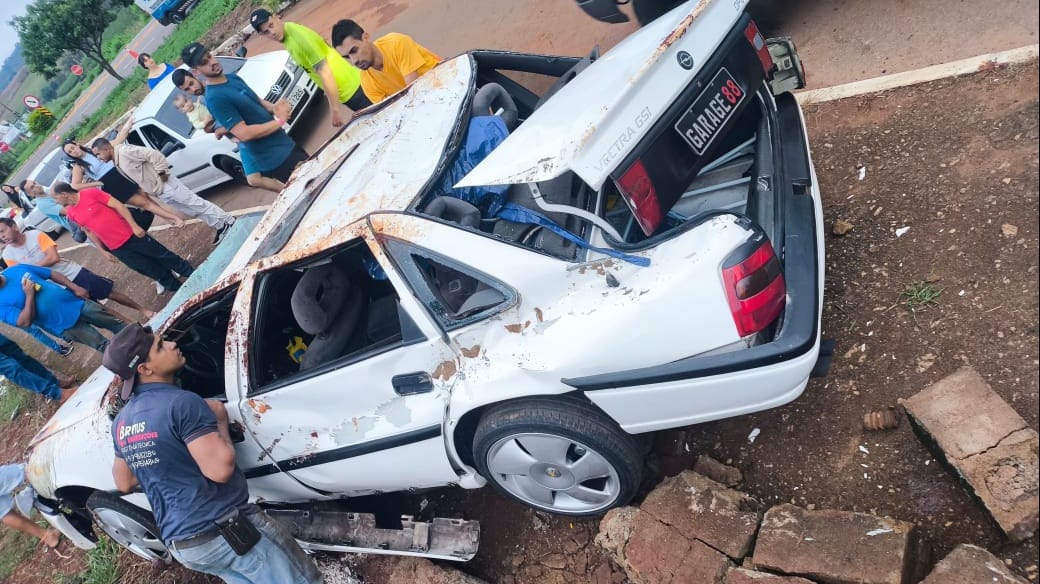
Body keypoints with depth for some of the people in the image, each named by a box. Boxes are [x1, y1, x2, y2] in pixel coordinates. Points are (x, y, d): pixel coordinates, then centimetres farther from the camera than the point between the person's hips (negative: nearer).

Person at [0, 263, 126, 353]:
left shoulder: (16, 269, 1)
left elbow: (52, 274, 10)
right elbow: (25, 322, -20)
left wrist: (75, 288, 1)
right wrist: (29, 295, -21)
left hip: (75, 302, 5)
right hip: (64, 325, -5)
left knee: (115, 324, 12)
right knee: (105, 347, -1)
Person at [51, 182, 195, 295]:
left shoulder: (90, 193, -12)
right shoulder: (70, 213, 2)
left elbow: (118, 205, -12)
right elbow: (89, 231, 12)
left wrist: (134, 226, -18)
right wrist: (102, 251, 11)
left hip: (131, 235, -4)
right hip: (117, 248, 4)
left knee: (162, 255, 6)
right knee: (150, 269, 9)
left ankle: (193, 274, 22)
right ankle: (179, 288, 25)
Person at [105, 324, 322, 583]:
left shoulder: (120, 422, 7)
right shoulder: (181, 402, -19)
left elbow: (124, 483, 20)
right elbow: (220, 469, -25)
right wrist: (220, 421, -10)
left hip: (180, 543, 9)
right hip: (229, 529, -8)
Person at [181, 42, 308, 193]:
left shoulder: (233, 77, 7)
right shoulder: (214, 98, -21)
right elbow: (244, 134, -26)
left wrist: (273, 107, -3)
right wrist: (280, 121, -18)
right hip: (273, 157, -9)